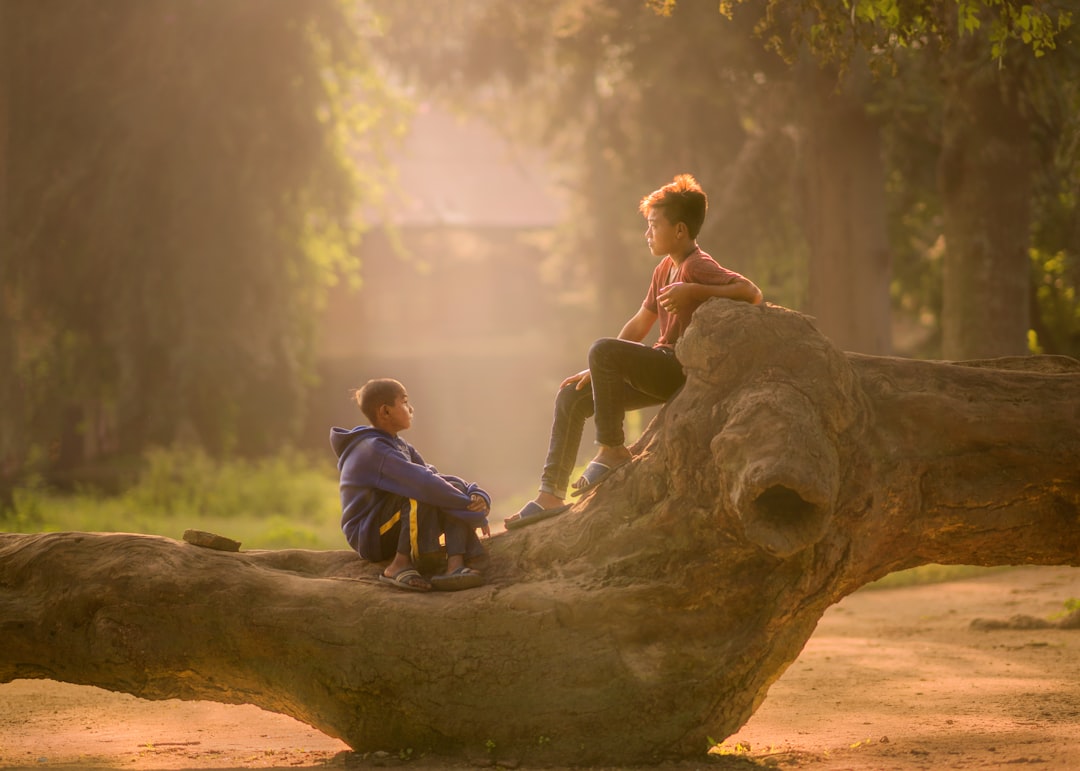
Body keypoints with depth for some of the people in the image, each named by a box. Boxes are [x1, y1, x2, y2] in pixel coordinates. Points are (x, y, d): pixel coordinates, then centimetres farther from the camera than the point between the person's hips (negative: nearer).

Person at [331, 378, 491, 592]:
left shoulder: (401, 447, 13)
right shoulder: (373, 449, -19)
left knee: (457, 489, -8)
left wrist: (477, 495, -13)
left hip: (392, 532, 9)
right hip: (368, 536, -9)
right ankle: (399, 565, -26)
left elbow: (437, 479, 6)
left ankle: (455, 565, -28)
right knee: (421, 494, -29)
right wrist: (474, 512, -24)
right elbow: (424, 483, -27)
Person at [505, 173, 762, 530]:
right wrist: (599, 371, 12)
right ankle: (551, 494, 4)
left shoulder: (698, 268, -12)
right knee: (571, 397, 6)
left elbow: (752, 293, -26)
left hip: (683, 369, -10)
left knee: (603, 349, -29)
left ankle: (612, 450, -20)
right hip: (661, 373, 10)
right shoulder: (665, 269, 17)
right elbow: (639, 326, 20)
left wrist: (693, 291, -28)